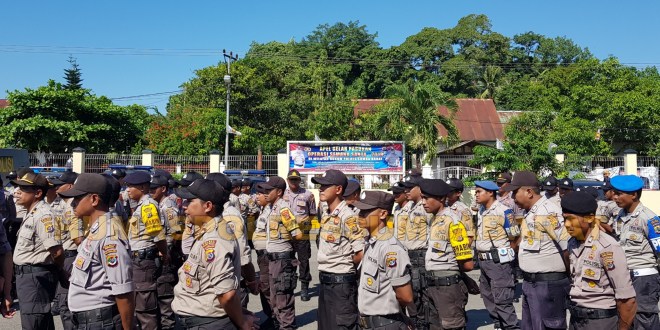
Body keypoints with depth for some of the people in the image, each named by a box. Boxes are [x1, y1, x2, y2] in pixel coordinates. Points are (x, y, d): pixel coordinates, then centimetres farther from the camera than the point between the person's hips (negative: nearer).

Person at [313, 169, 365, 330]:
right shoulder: (326, 217, 10)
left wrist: (344, 265, -5)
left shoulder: (348, 217, -17)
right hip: (325, 282, 9)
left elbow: (362, 254, -21)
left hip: (341, 283, -9)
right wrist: (325, 273, 6)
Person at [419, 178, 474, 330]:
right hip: (432, 286, 9)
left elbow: (468, 264, -16)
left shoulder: (452, 222, -16)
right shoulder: (434, 220, 11)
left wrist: (449, 268, 0)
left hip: (448, 286, -8)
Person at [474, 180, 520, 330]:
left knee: (502, 300, -6)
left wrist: (503, 251, 2)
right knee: (488, 297, 17)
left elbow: (514, 237, -9)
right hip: (483, 261, 9)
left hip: (498, 261, -8)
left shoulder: (503, 211, -14)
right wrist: (482, 253, 13)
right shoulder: (480, 211, 10)